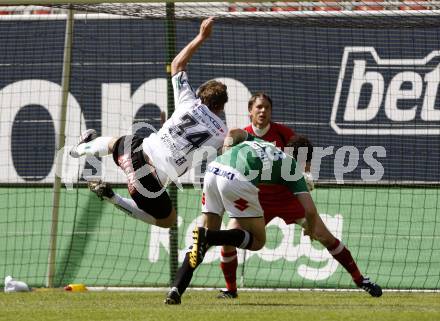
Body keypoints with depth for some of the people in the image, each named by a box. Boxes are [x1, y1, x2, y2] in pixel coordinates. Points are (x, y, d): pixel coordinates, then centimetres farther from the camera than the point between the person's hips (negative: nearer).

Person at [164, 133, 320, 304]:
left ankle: (176, 290, 2)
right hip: (238, 179, -6)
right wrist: (311, 230, 37)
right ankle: (206, 236, -15)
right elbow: (310, 210, 18)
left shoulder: (256, 140, 35)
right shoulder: (292, 167, 21)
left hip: (213, 169, 6)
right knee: (257, 240, 9)